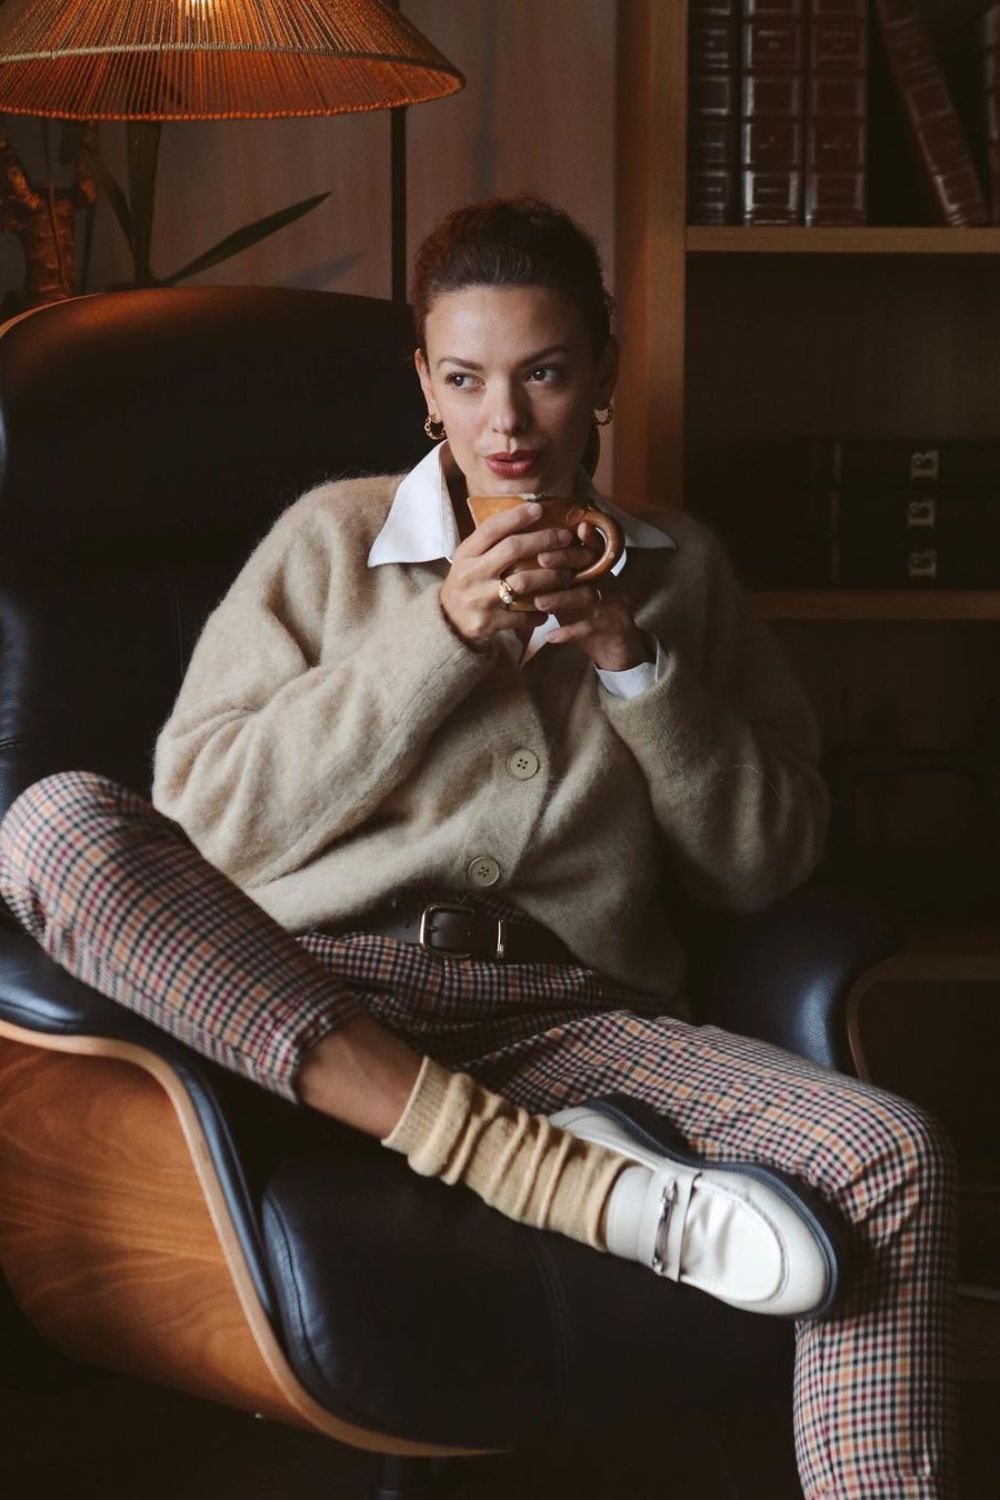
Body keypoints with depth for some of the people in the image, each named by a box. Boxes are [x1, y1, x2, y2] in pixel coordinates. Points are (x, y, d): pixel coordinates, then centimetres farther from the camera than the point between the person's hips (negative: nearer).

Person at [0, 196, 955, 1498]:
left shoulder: (677, 569, 17)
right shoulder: (335, 536, 10)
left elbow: (770, 865, 12)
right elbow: (205, 810, -1)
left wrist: (635, 662, -2)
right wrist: (438, 638, -8)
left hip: (573, 1018, 1)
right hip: (301, 1005, 0)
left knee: (893, 1156, -27)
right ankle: (569, 1174, -33)